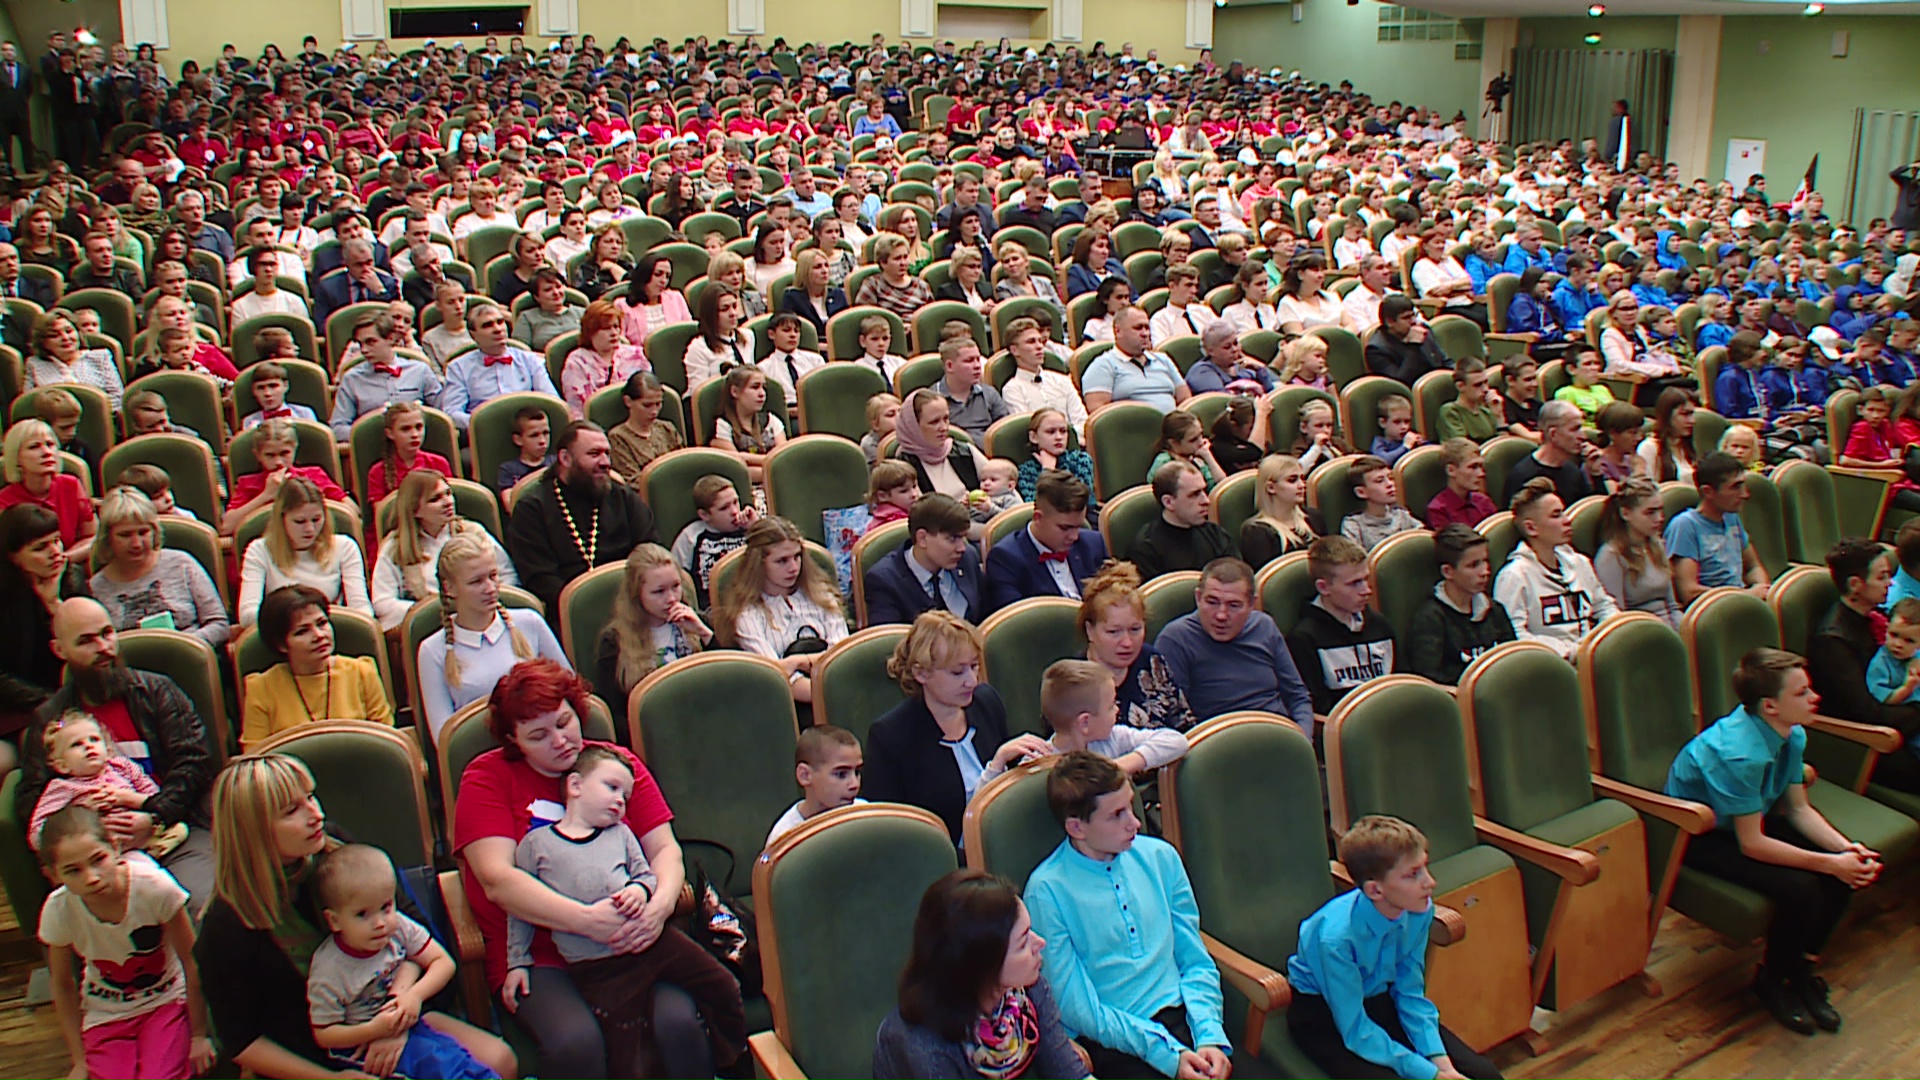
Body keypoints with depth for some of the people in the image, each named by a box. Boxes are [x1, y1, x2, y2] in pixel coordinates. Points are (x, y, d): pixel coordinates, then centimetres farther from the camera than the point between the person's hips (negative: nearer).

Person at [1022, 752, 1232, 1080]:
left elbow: (1196, 961, 11)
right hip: (1110, 1041, -4)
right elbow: (1077, 1008, -7)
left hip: (1181, 1016, 4)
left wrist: (1210, 1037, -5)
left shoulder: (1160, 856, 8)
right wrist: (1168, 1053, -13)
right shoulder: (1047, 890, -8)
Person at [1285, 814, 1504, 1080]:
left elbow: (1411, 993, -4)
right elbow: (1356, 1032, -24)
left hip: (1380, 999, 6)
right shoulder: (1336, 936, -34)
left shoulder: (1420, 910, -16)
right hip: (1322, 1012, -5)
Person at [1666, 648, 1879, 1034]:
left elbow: (1799, 809, 3)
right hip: (1701, 838, -9)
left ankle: (1802, 966, 10)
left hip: (1751, 819, 9)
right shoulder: (1739, 753, -34)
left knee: (1851, 866, -7)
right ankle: (1772, 980, 2)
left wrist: (1846, 848, -13)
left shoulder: (1792, 734, -8)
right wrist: (1829, 863, -25)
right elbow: (1751, 844, -28)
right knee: (1799, 888, -26)